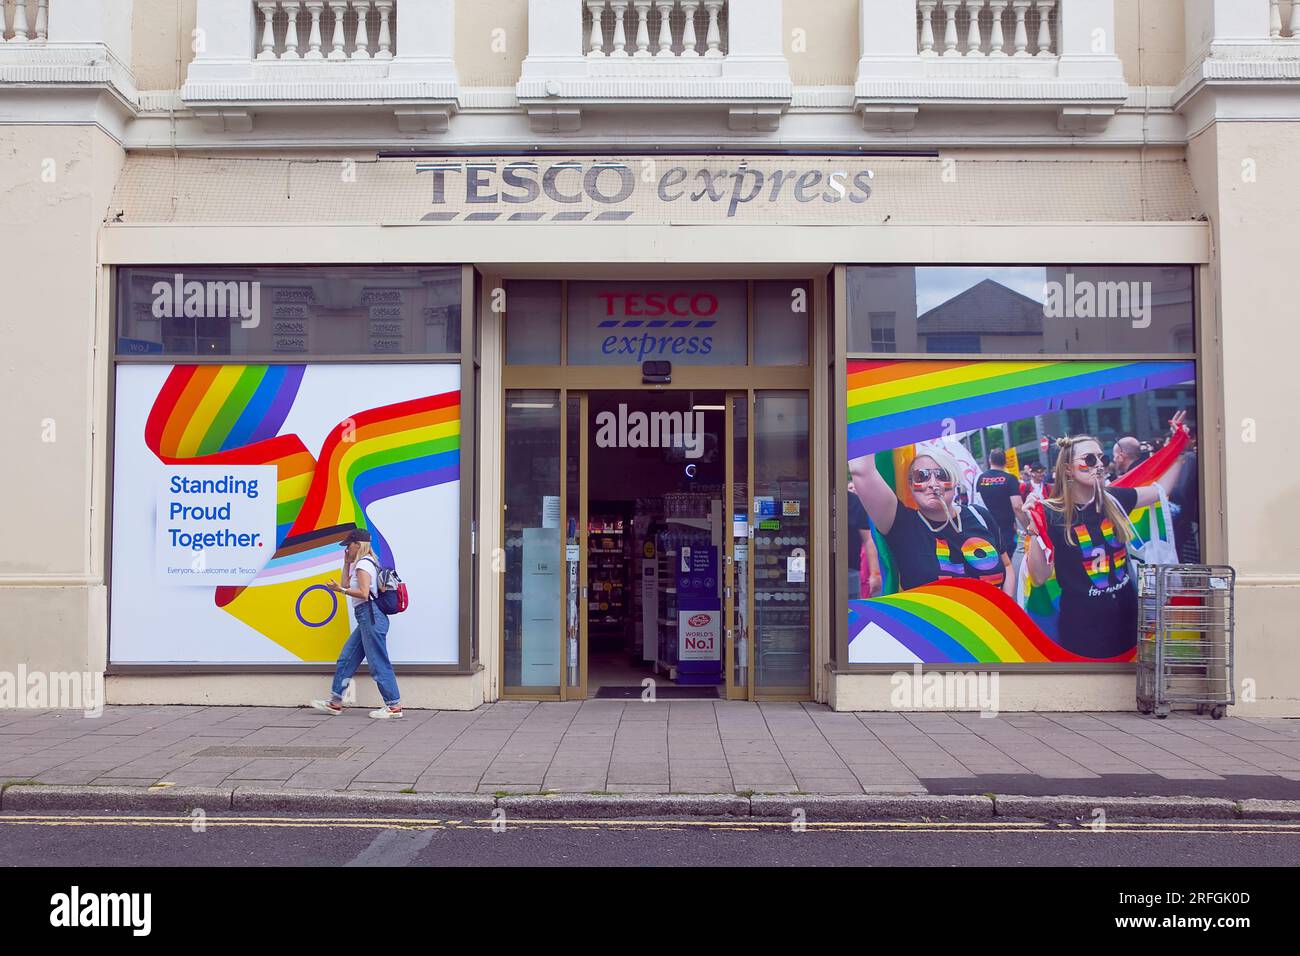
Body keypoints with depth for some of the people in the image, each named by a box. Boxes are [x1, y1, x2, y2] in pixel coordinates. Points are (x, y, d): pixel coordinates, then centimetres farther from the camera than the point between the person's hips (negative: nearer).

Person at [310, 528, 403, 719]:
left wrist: (341, 590, -11)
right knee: (346, 658, 13)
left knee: (378, 662, -8)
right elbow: (346, 584, 26)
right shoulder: (362, 564, 22)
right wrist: (347, 563, 22)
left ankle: (394, 706, -6)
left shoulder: (363, 563, -10)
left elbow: (363, 593, -18)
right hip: (367, 618, 11)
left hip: (371, 615, -11)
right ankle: (335, 702, 18)